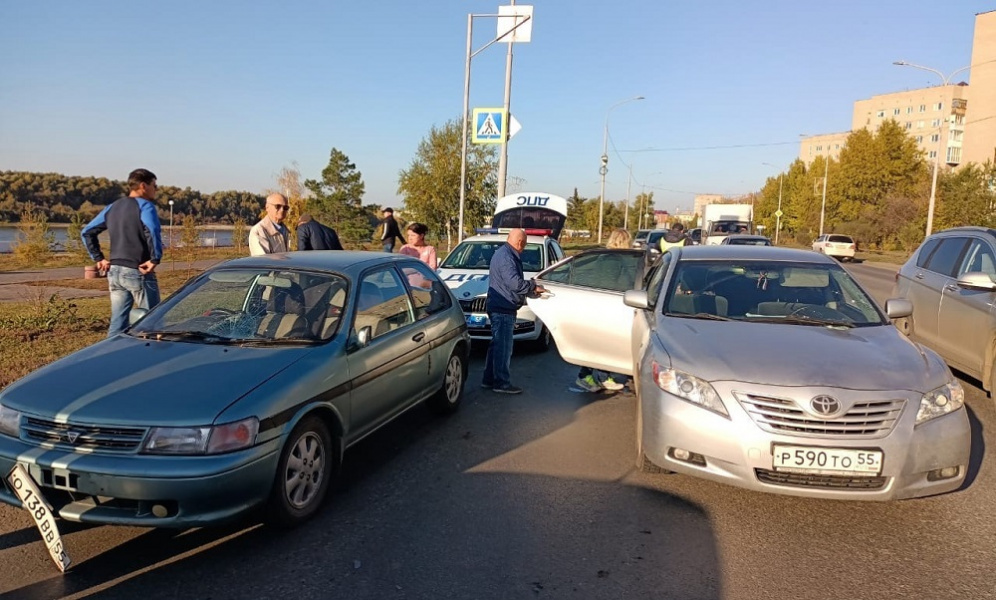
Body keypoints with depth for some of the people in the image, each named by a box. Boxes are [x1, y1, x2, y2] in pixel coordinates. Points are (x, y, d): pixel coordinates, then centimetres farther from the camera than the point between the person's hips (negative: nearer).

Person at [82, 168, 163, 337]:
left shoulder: (113, 207, 16)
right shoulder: (144, 206, -8)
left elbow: (87, 232, 19)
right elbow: (153, 232, -27)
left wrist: (99, 258, 16)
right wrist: (155, 259, -20)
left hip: (114, 272, 7)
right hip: (137, 272, -7)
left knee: (117, 323, 11)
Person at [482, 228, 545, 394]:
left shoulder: (503, 253, 16)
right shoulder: (505, 257, -18)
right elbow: (515, 283, -26)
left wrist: (530, 286, 17)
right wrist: (534, 287, -14)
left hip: (499, 308, 11)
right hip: (503, 309, -11)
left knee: (497, 345, 17)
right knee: (503, 347, -5)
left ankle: (489, 379, 25)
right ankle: (502, 383, 2)